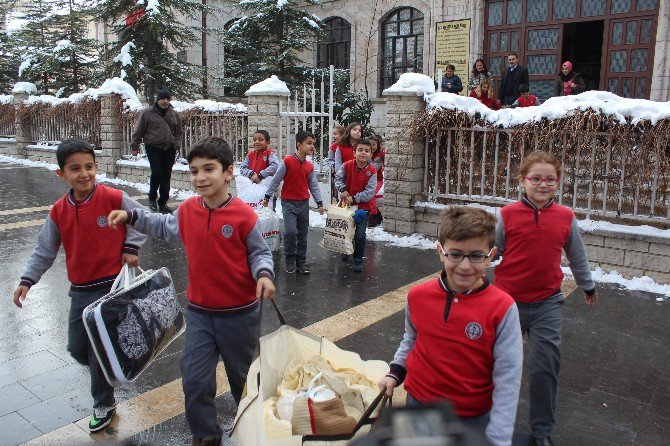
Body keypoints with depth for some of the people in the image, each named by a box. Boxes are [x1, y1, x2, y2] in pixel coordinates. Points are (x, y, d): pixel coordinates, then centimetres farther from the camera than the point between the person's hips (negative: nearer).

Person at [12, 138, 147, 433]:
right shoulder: (59, 211, -1)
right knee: (76, 348, 12)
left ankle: (103, 404, 22)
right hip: (79, 290, 5)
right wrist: (27, 280, -4)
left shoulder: (113, 198, -14)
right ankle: (106, 372, 43)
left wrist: (130, 248, -8)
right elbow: (45, 250, 5)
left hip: (112, 286, -5)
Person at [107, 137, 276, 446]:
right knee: (194, 380, 5)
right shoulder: (187, 211, -4)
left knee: (243, 376, 18)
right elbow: (166, 228, 18)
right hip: (199, 312, 3)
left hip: (239, 313, -3)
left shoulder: (243, 215, -18)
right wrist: (131, 217, 11)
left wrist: (264, 274, -26)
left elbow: (260, 252, -7)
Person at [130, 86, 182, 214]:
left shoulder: (175, 115, 11)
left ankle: (162, 203, 15)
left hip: (169, 150, 3)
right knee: (157, 173, -13)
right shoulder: (148, 113, 0)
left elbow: (178, 133, 17)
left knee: (166, 176, 4)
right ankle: (152, 197, 13)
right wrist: (134, 146, 4)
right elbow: (138, 131, 4)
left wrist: (177, 145, 2)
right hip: (153, 148, -3)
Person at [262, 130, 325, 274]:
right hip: (289, 203, -5)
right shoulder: (287, 161, -10)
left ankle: (301, 261, 21)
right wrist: (267, 196, -4)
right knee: (290, 231, -16)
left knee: (303, 234, 9)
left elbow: (314, 185, 12)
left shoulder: (310, 167, 5)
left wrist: (320, 203, 7)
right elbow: (276, 180, -5)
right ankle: (289, 260, 4)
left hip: (304, 203, 5)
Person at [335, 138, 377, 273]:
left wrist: (354, 199, -23)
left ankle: (358, 260, 9)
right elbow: (338, 178, 1)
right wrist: (342, 190, -16)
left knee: (360, 234, -7)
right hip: (348, 204, 3)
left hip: (364, 206, -3)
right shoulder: (347, 165, -12)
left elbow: (369, 192, -20)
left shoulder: (372, 171, -18)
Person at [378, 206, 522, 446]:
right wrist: (396, 372, -1)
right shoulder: (418, 296, -11)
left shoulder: (502, 309, -20)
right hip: (418, 404, 3)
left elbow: (507, 379, -17)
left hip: (474, 418, -2)